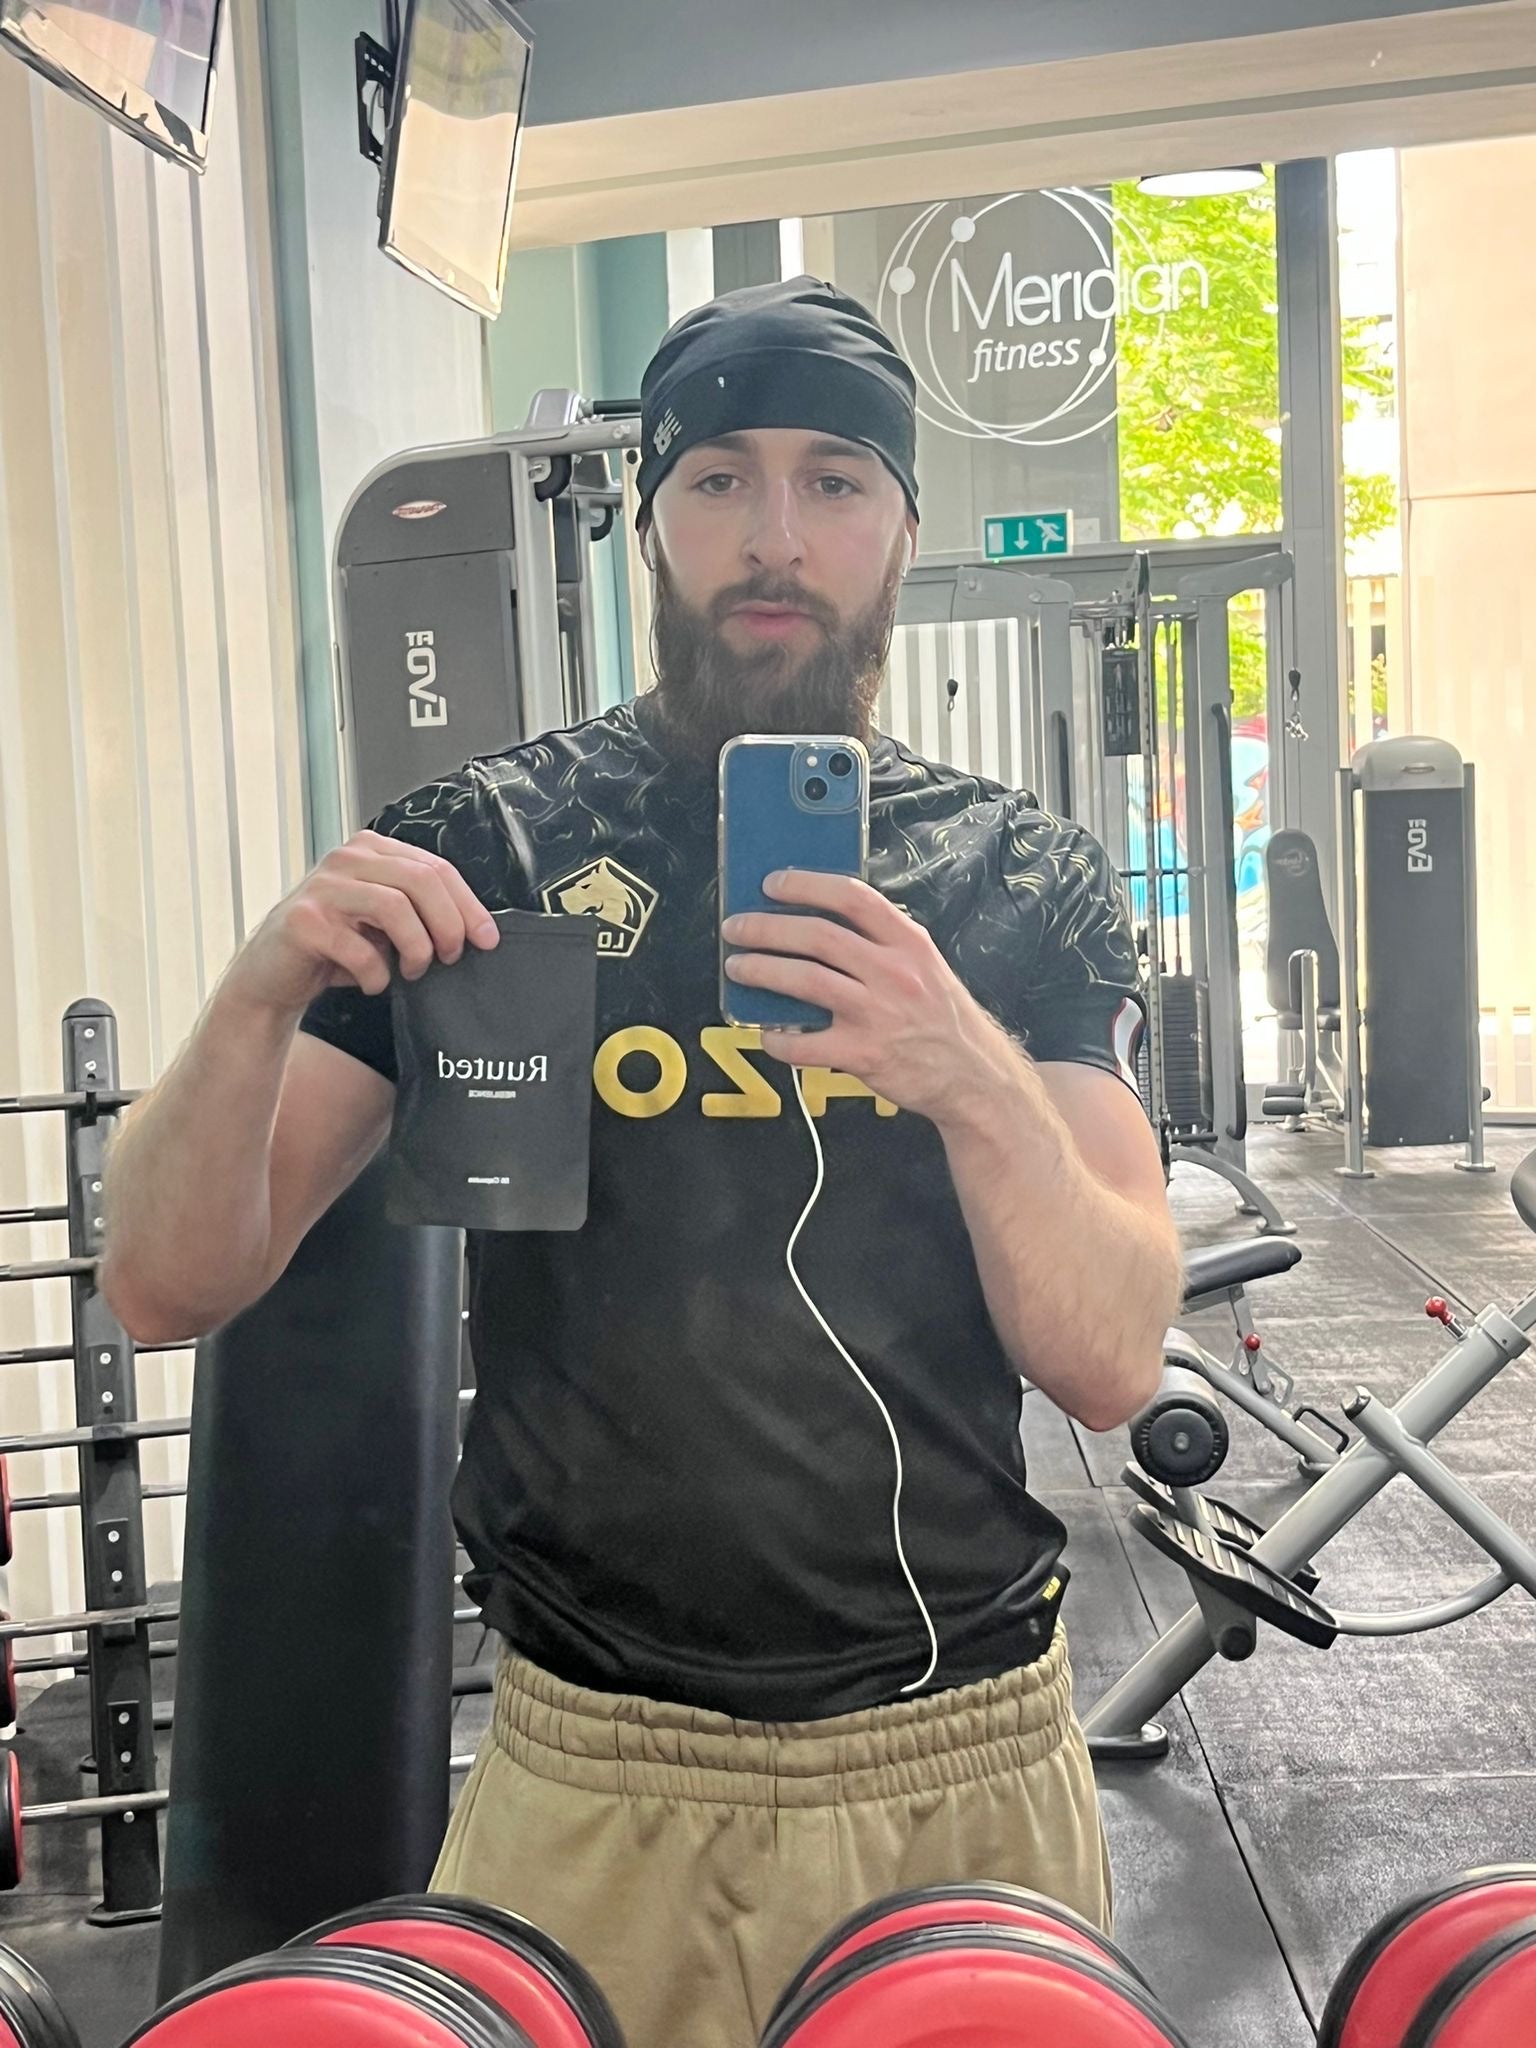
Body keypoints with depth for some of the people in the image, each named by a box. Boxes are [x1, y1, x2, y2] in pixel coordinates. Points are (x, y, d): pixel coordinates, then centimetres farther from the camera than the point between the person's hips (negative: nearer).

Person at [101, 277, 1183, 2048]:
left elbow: (1114, 1363, -9)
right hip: (599, 1786, -1)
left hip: (969, 1769, 2)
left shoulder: (1023, 884, -2)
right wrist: (261, 994, -25)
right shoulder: (483, 849, -4)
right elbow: (166, 1287, -6)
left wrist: (976, 1079, -27)